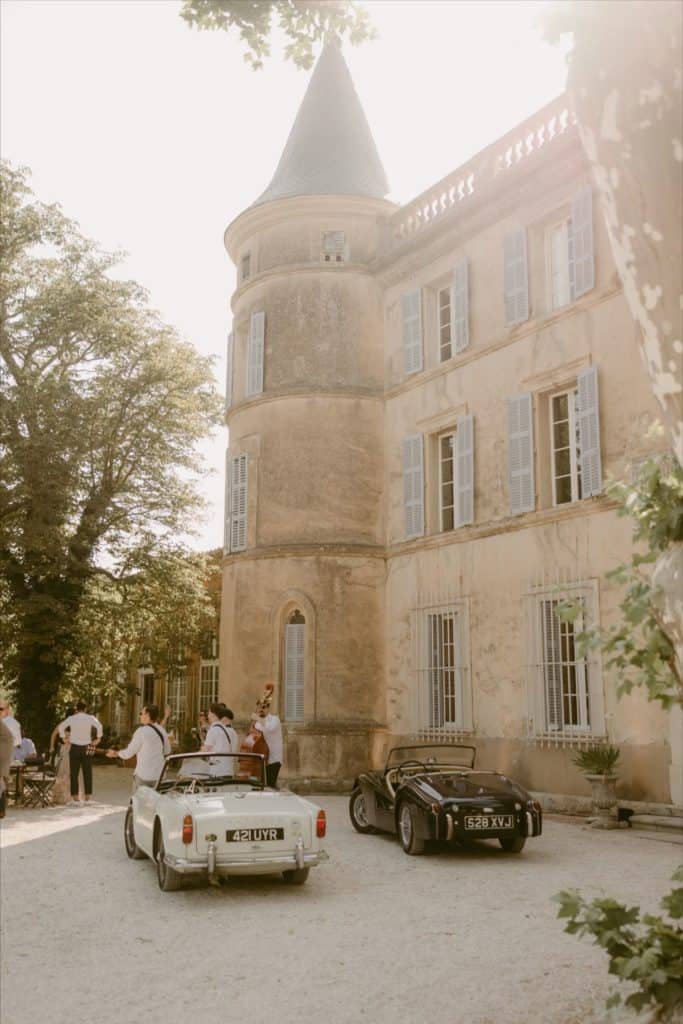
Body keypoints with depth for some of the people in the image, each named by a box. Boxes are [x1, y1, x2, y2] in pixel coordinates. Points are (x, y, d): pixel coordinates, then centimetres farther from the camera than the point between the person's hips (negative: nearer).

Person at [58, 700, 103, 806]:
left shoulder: (71, 718, -1)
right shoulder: (90, 718, -4)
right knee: (87, 773, 6)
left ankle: (75, 799, 2)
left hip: (74, 748, 0)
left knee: (74, 774, 4)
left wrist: (63, 738, 7)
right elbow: (99, 726, -15)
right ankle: (88, 798, 7)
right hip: (87, 748, 0)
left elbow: (60, 727, -2)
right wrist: (98, 738, -5)